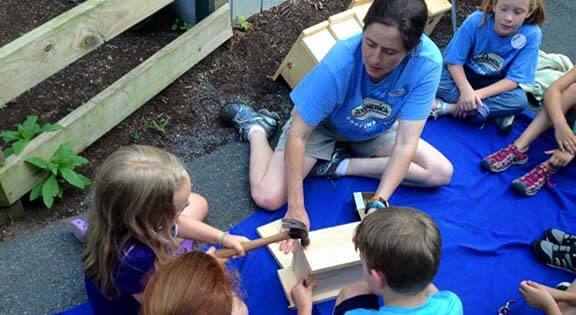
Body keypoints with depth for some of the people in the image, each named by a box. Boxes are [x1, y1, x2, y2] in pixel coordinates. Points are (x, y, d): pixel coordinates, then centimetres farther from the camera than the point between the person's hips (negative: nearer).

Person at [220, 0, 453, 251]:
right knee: (268, 198, -18)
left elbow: (405, 144, -29)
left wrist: (379, 202, -39)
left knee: (441, 173, -7)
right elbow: (297, 136, -31)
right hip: (321, 124, -3)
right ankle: (256, 127, 12)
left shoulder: (427, 61, -32)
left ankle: (339, 165, -2)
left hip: (375, 131, 4)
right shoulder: (339, 63, -39)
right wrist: (296, 208, -34)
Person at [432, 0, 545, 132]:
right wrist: (466, 89, -36)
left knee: (519, 100, -32)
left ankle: (450, 108, -24)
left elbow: (513, 79, -21)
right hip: (464, 75, 0)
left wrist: (478, 94, -33)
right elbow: (454, 61, -18)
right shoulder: (476, 21, -23)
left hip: (496, 85, 0)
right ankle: (496, 110, -24)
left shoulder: (532, 34, -23)